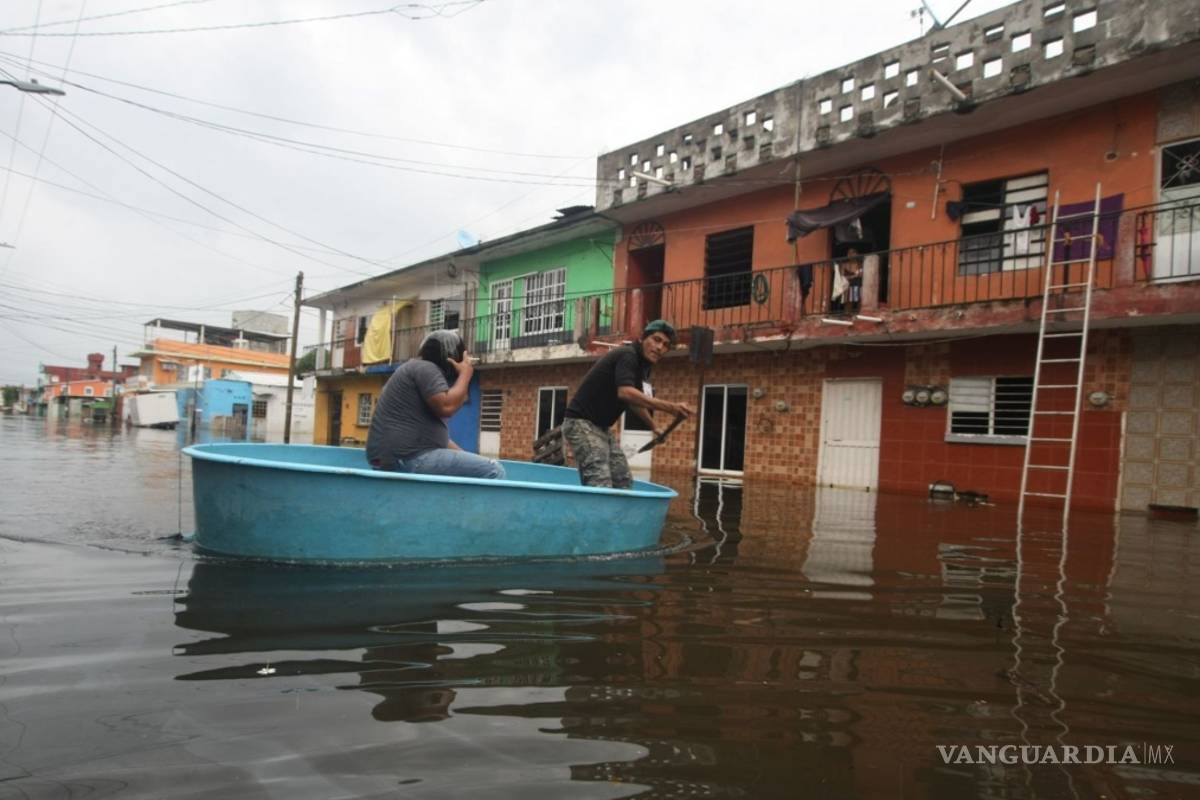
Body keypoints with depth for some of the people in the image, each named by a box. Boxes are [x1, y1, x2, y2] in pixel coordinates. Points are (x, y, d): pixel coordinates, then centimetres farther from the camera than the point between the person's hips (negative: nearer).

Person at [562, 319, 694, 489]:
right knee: (600, 485, -21)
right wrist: (671, 408, -37)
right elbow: (626, 393, -35)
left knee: (623, 481, 9)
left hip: (602, 427, 10)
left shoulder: (642, 364, 12)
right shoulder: (627, 355, -17)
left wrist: (653, 425, 33)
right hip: (582, 423, -10)